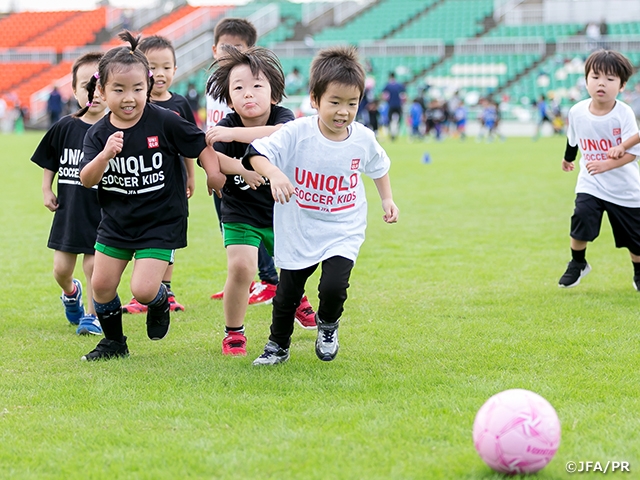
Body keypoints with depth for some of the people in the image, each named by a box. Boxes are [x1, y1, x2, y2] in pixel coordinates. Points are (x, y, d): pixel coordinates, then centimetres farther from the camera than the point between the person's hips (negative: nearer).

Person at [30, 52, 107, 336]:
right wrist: (46, 190, 8)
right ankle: (71, 293, 40)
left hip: (102, 211, -2)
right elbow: (49, 161, 13)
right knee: (61, 269, 7)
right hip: (68, 209, 3)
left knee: (94, 265, -1)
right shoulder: (64, 128, -1)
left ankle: (92, 314, 19)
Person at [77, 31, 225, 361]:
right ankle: (113, 342, 31)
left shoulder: (164, 122, -15)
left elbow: (200, 144, -2)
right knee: (101, 285, 7)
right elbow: (86, 180, -17)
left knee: (143, 289, -14)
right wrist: (106, 154, -33)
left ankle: (160, 301, 24)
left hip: (161, 222, -4)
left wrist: (214, 171, -16)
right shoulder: (98, 134, -7)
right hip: (116, 222, 4)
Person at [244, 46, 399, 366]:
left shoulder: (363, 139, -8)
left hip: (343, 231, 0)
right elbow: (257, 153, -28)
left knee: (333, 287, -19)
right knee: (287, 293, 13)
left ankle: (328, 325, 17)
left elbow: (379, 166, 14)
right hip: (298, 230, 0)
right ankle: (278, 346, 39)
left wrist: (387, 199, 12)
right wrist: (274, 173, -45)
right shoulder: (297, 133, -19)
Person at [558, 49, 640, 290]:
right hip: (590, 184, 2)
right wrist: (568, 158, 31)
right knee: (582, 217, -22)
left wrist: (606, 164, -37)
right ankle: (577, 264, 3)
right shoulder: (577, 112, -8)